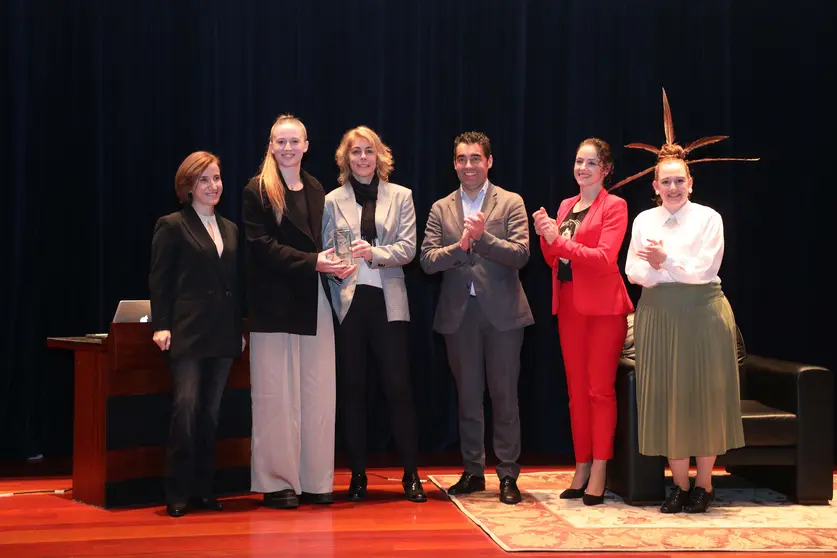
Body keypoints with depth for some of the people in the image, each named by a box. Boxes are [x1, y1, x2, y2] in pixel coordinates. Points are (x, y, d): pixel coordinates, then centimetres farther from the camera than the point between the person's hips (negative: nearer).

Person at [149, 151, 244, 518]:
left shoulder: (230, 229, 17)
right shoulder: (172, 226, 0)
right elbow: (159, 281, -4)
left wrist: (240, 329, 12)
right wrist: (161, 326, -13)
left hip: (222, 335, 5)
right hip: (187, 332, -5)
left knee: (211, 412, 7)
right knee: (186, 408, -10)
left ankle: (203, 489, 12)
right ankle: (178, 494, -3)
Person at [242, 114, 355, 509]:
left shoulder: (316, 191, 16)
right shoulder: (257, 191, -2)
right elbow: (261, 246, -11)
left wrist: (335, 263, -4)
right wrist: (312, 262, -18)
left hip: (313, 302, 5)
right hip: (275, 304, -5)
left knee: (317, 394, 4)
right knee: (276, 396, -1)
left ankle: (315, 480, 10)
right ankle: (277, 482, 5)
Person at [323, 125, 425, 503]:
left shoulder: (400, 197, 9)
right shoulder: (333, 201, 9)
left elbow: (408, 248, -1)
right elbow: (328, 252, 4)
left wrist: (375, 253, -17)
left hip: (388, 301, -1)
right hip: (347, 301, 1)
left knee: (398, 386, -3)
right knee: (351, 389, 4)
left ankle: (411, 474, 4)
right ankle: (358, 475, 13)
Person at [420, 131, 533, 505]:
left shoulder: (511, 203, 2)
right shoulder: (441, 209, 10)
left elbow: (521, 255, -9)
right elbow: (427, 260, 0)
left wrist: (483, 237, -20)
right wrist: (460, 246, -17)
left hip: (502, 311, -3)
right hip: (459, 314, 3)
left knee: (504, 396, 1)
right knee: (468, 396, 10)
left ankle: (508, 475, 8)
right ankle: (473, 472, 19)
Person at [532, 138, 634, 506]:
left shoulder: (614, 207, -3)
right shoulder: (566, 206, 16)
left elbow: (605, 257, -15)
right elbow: (554, 260, 15)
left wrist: (559, 240, -22)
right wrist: (545, 236, -5)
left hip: (603, 306, -6)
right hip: (569, 304, 6)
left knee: (600, 389, -4)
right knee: (576, 390, 7)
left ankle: (599, 472, -1)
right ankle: (581, 467, 13)